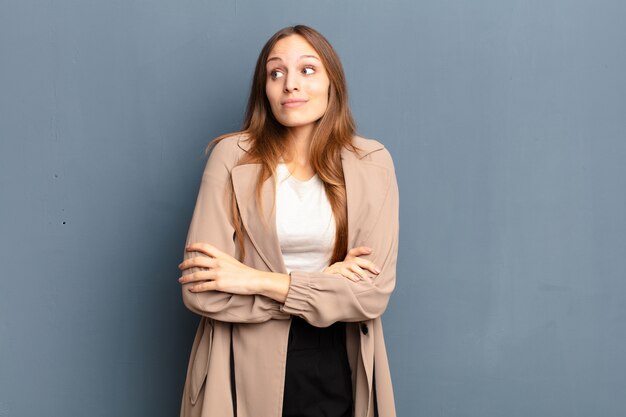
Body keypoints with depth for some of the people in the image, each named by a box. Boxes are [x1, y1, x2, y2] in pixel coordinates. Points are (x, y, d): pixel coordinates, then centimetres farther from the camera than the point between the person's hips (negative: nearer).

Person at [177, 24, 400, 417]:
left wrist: (257, 281, -17)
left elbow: (375, 291, -12)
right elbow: (201, 291, -14)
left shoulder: (371, 162, -5)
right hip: (247, 366, -1)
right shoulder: (233, 156, -9)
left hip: (336, 365, 1)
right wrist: (323, 284, -14)